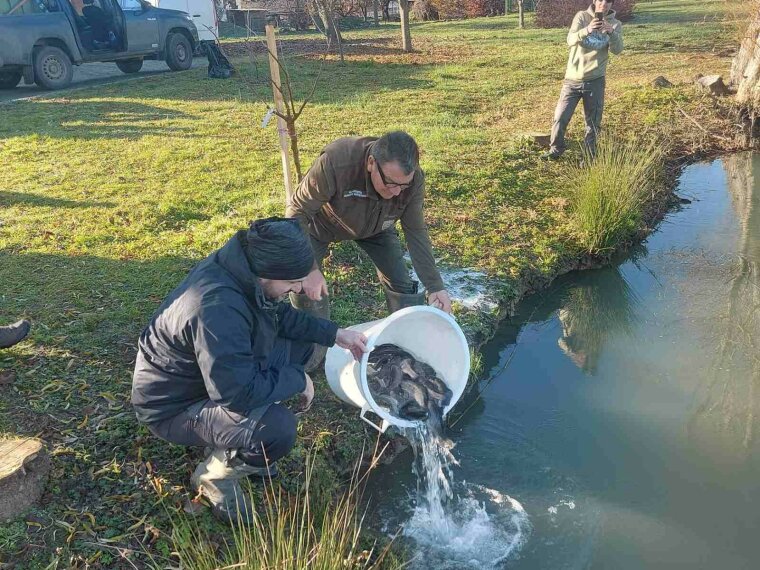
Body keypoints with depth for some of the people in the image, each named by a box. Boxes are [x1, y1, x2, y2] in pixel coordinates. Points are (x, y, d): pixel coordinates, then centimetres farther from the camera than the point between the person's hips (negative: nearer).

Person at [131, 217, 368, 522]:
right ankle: (213, 476, 2)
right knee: (278, 429, -30)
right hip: (175, 404, -9)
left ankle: (244, 445, 14)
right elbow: (238, 392, -34)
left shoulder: (244, 266, -11)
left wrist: (335, 334, 1)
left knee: (299, 345, 5)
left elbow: (281, 314, 8)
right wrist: (298, 379, -20)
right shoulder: (217, 308, -38)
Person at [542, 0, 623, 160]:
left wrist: (611, 33, -31)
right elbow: (570, 40, -17)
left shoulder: (615, 24, 2)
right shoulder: (582, 16, -2)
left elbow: (617, 50, -12)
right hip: (573, 79, -1)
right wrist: (587, 30, -37)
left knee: (593, 122, 7)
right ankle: (555, 150, 18)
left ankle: (589, 156, 20)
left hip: (595, 81, 1)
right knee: (560, 117, -2)